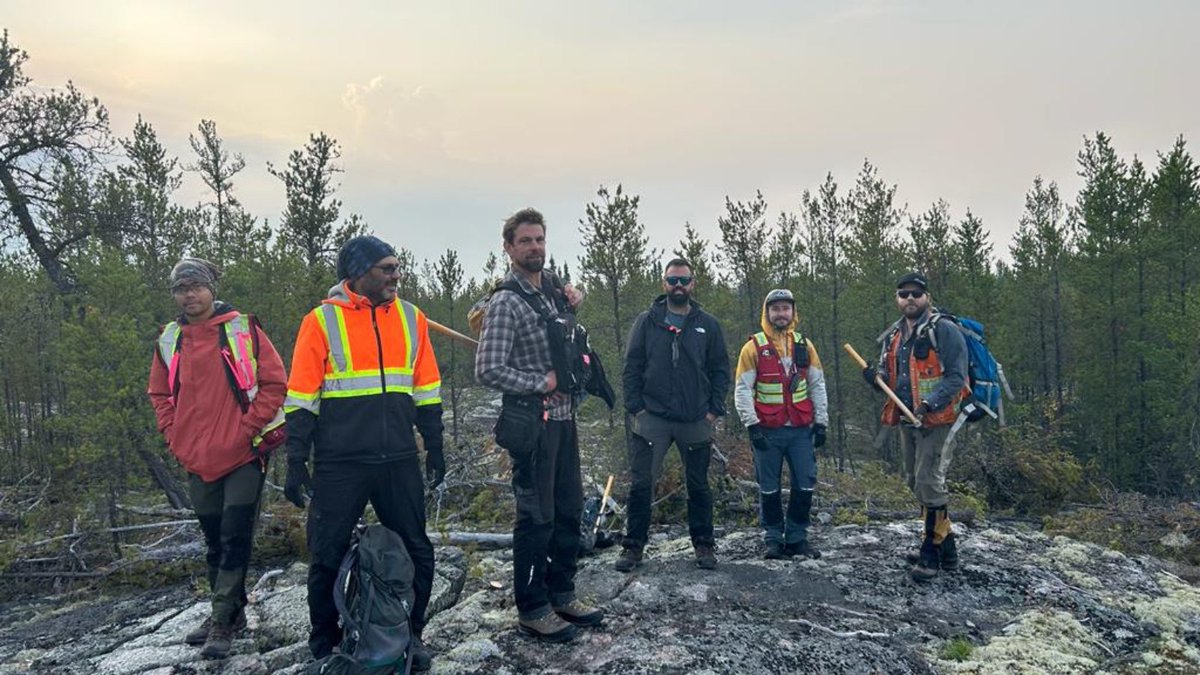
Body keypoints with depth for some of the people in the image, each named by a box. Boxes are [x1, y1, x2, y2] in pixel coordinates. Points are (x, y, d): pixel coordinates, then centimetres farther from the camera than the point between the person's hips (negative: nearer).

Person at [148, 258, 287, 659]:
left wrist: (247, 428, -11)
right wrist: (174, 435, 6)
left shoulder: (242, 330, -5)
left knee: (235, 538, -5)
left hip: (242, 456, -5)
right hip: (197, 460, 5)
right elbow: (159, 393, 19)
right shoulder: (169, 339, 8)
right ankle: (230, 613, 28)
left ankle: (223, 621, 4)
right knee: (214, 541, 14)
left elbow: (274, 384, -6)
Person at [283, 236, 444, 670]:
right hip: (340, 465, -3)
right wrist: (296, 462, -7)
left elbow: (426, 391, 12)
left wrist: (434, 449, 12)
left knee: (416, 552, 8)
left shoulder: (411, 319, 7)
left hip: (399, 462, 3)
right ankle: (324, 644, 28)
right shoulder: (321, 321, -4)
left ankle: (410, 635, 27)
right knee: (328, 556, 8)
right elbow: (301, 397, -4)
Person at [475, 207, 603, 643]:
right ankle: (532, 611, 14)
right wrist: (542, 383, -14)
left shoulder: (552, 284, 11)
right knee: (537, 517, 0)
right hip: (532, 422, -8)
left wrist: (573, 301, 9)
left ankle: (562, 595, 29)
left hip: (564, 418, 8)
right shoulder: (506, 302, -14)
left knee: (569, 510, 15)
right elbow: (488, 370, -18)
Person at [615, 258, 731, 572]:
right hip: (651, 418, -1)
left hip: (696, 421, 1)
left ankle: (703, 545, 25)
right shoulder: (646, 322, 3)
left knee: (698, 485, 11)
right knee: (641, 484, -2)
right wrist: (635, 406, -5)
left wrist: (714, 410, -1)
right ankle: (633, 546, 11)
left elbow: (721, 370, 8)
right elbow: (631, 367, 3)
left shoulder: (708, 325, 6)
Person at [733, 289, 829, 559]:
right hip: (767, 431, -3)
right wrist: (752, 425, -13)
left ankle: (797, 538, 19)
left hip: (801, 430, 3)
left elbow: (817, 386, 11)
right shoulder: (754, 347, -3)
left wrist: (821, 422, 5)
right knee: (769, 489, 7)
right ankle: (774, 539, 20)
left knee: (805, 485, 4)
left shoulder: (804, 346, 8)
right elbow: (742, 389, -6)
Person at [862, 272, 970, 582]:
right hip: (907, 421, 8)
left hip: (938, 421, -8)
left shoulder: (944, 331, -10)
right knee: (916, 483, 15)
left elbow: (956, 377, -17)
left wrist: (929, 403, -28)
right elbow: (889, 375, 20)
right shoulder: (893, 336, 12)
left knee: (929, 483, -12)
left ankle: (931, 553, 0)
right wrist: (875, 376, -3)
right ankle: (946, 547, 29)